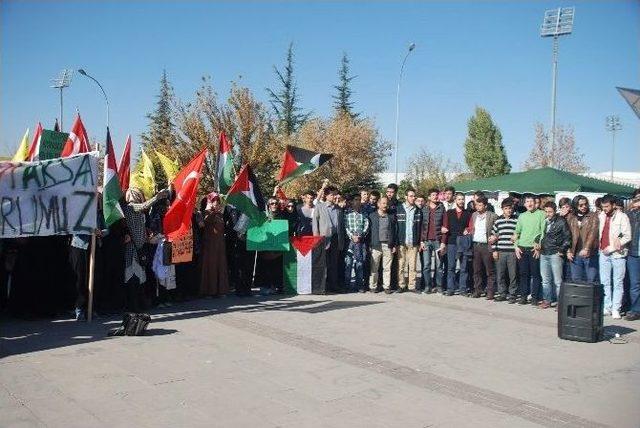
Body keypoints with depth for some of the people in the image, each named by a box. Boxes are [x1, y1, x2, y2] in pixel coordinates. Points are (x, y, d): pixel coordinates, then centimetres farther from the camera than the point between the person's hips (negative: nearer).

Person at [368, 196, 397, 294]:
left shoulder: (391, 216, 12)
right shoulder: (372, 216, 6)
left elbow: (395, 231, 11)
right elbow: (369, 230, 4)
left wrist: (394, 245, 4)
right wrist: (369, 245, -3)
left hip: (388, 245, 2)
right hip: (376, 245, -2)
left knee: (387, 268, 3)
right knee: (374, 267, -1)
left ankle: (386, 286, 11)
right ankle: (373, 286, 7)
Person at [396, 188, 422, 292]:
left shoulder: (418, 211, 11)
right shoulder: (398, 209, 3)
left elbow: (421, 228, 11)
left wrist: (421, 242, 3)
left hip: (414, 243, 2)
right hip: (401, 242, -2)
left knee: (412, 265, 2)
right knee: (401, 264, -1)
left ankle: (411, 286, 8)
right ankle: (401, 285, 6)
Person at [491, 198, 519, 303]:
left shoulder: (517, 220, 2)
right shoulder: (498, 220, 10)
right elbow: (493, 235, 11)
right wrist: (494, 250, 6)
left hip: (512, 252, -3)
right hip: (500, 251, 3)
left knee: (513, 274, 0)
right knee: (500, 274, 6)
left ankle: (512, 295, 10)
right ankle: (502, 294, 18)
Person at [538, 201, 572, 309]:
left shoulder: (561, 221, -3)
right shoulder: (543, 221, 10)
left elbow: (568, 237, -2)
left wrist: (562, 250, -7)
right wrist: (538, 246, 10)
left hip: (555, 254, -5)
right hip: (544, 254, 5)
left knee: (557, 281, -3)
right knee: (545, 280, 10)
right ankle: (546, 300, 18)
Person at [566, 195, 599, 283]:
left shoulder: (593, 216, 1)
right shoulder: (570, 217, 11)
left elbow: (593, 233, -11)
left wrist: (586, 248, -22)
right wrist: (568, 251, 1)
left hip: (590, 254, -3)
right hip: (575, 254, 3)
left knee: (591, 280, 0)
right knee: (575, 280, 8)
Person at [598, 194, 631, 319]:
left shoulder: (622, 217, -6)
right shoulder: (600, 216, 8)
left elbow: (627, 237, -10)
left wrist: (611, 248, -14)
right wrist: (600, 247, 4)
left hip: (617, 254, -5)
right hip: (604, 254, 5)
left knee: (618, 283, 0)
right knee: (605, 283, 7)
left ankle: (615, 309, 5)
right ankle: (607, 307, 15)